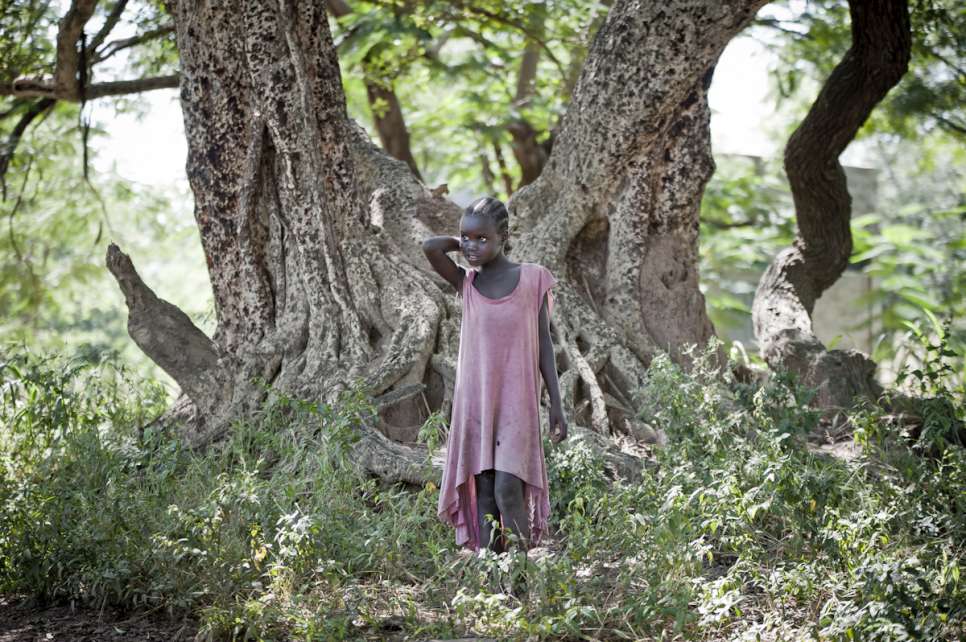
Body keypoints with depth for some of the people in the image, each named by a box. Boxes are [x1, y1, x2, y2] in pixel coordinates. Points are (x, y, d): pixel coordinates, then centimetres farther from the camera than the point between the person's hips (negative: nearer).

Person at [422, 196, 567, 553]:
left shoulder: (532, 278, -1)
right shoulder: (466, 284, 4)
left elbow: (544, 343, 2)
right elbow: (430, 247, -13)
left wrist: (556, 405, 0)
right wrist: (462, 240, 4)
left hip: (517, 404, -3)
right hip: (475, 403, 3)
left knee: (507, 490, -13)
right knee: (483, 494, 0)